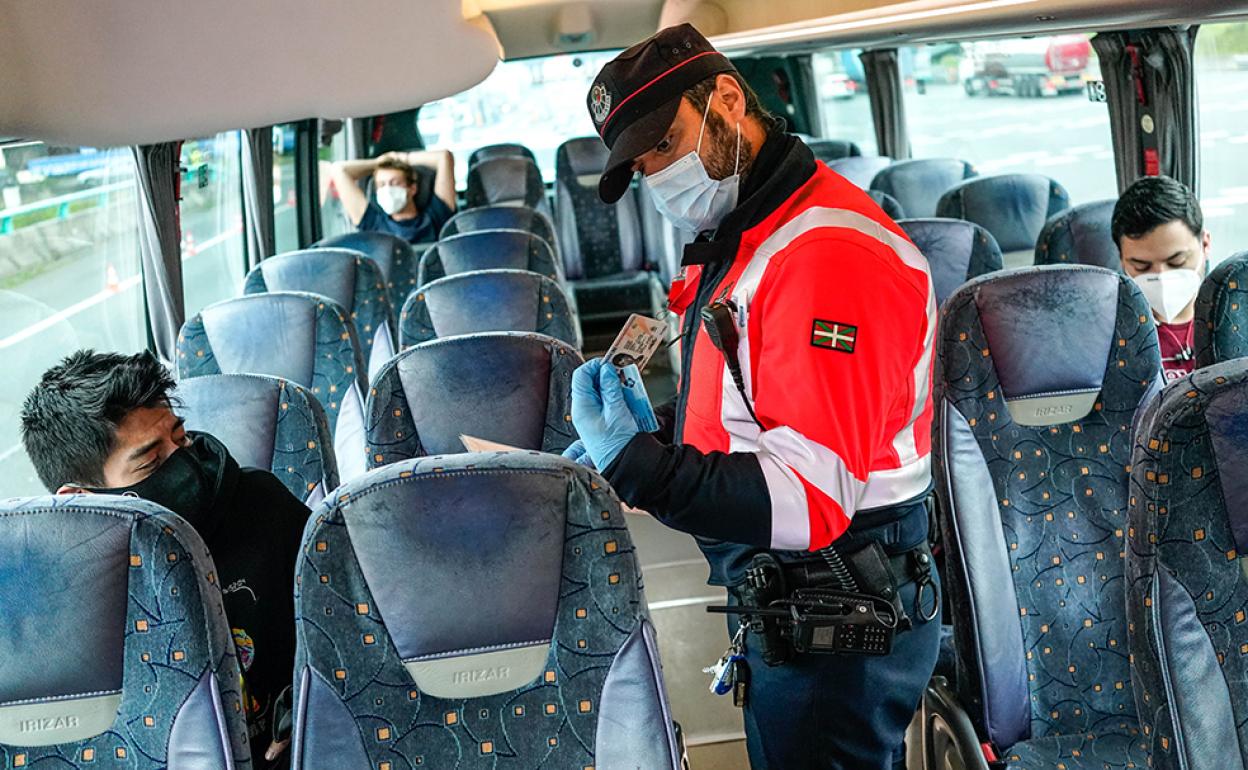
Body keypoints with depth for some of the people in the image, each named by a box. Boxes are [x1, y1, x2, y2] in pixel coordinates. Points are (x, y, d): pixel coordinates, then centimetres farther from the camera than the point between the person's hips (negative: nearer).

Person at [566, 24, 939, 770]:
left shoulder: (828, 254, -24)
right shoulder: (740, 241, 10)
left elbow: (814, 498, -28)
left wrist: (637, 466, -30)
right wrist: (641, 435, 3)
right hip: (783, 605, 10)